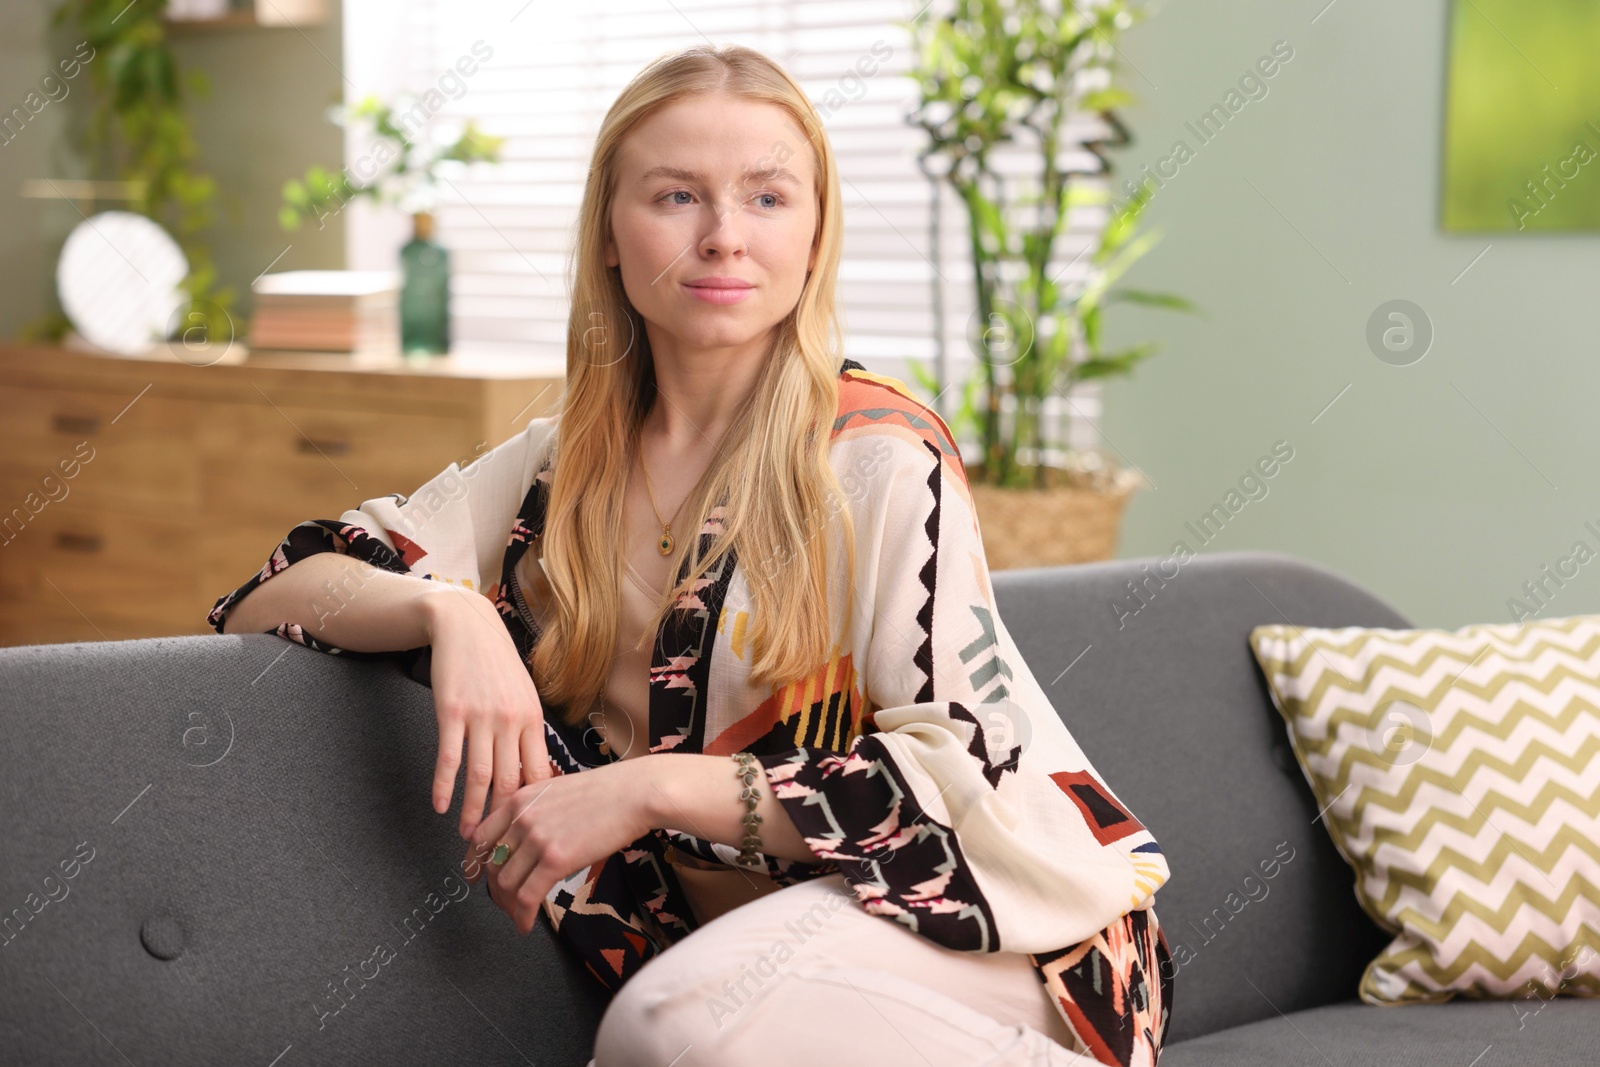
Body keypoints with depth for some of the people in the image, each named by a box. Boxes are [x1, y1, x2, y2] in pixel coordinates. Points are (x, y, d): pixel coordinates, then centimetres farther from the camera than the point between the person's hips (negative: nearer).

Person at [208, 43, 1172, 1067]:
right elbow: (262, 598, 5)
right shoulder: (562, 466, 6)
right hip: (727, 935, 2)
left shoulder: (882, 457, -7)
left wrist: (648, 791, -18)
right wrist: (446, 609, -16)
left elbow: (964, 778, -11)